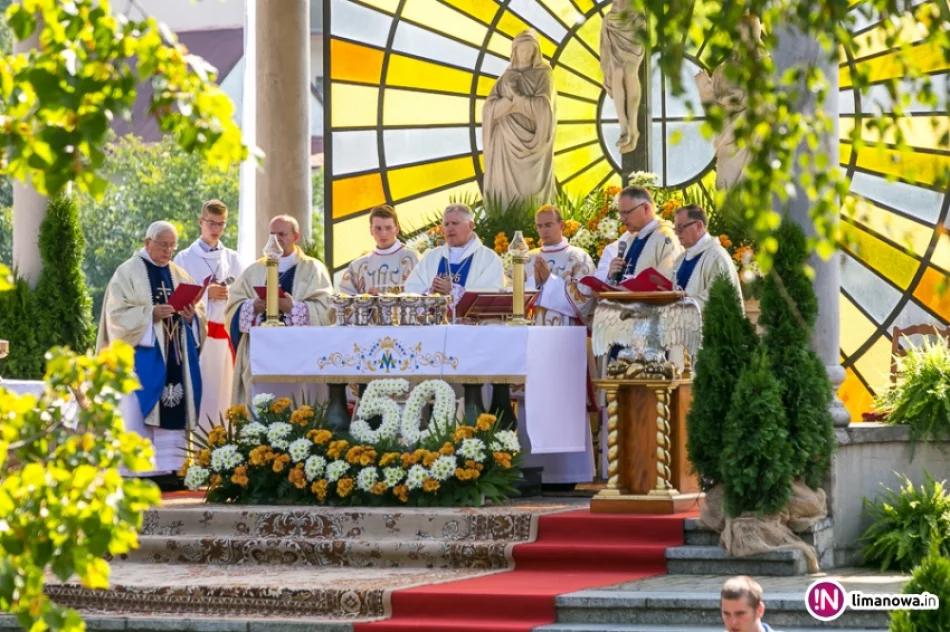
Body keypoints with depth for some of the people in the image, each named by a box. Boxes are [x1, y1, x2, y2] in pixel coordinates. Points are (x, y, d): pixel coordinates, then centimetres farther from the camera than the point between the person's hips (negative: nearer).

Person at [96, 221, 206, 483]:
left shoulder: (180, 276, 17)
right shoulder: (128, 272, 0)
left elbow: (200, 311, 15)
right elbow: (118, 314, -9)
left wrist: (192, 315, -7)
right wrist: (151, 313, -20)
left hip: (175, 356, 5)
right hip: (143, 354, -5)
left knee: (174, 412, 1)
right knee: (140, 411, -9)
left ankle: (169, 470, 2)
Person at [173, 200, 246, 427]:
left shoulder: (232, 259, 13)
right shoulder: (185, 259, 4)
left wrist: (227, 295, -12)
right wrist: (206, 294, -12)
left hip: (225, 335, 3)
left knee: (222, 394, 0)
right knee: (198, 395, -7)